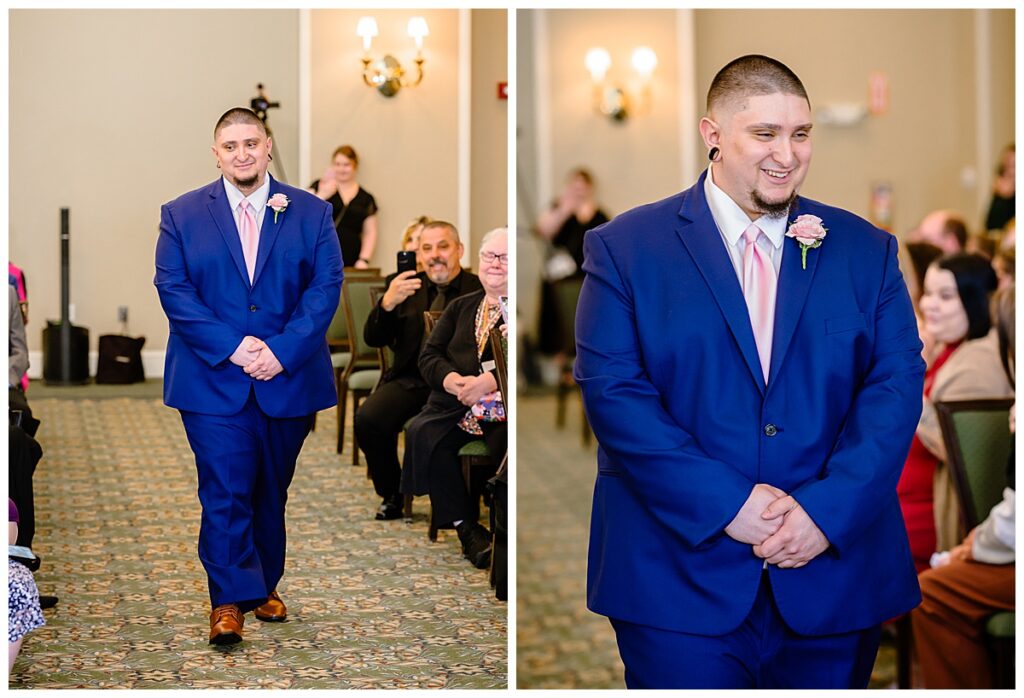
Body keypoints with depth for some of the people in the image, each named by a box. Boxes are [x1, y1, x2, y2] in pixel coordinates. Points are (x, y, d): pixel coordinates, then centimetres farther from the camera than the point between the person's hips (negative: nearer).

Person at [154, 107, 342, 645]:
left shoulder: (311, 213, 4)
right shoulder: (181, 214, 4)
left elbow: (326, 286, -3)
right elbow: (173, 288, -4)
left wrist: (283, 350, -15)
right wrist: (230, 346, -16)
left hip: (288, 378, 2)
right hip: (211, 379, -1)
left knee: (272, 488, 12)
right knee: (225, 490, -7)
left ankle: (266, 583, 28)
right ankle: (229, 601, 0)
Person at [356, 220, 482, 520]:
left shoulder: (481, 290, 5)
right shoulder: (402, 285, 12)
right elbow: (373, 339, 5)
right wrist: (388, 303, -15)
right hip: (412, 379, 3)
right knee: (367, 418, -24)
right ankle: (392, 494, 1)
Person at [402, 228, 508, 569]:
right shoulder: (460, 307, 25)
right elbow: (429, 355, 15)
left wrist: (488, 382, -20)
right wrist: (453, 381, -6)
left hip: (504, 409, -4)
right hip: (455, 406, 5)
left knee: (504, 449, -36)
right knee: (422, 434, -26)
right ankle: (466, 527, -17)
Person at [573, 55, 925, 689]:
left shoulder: (865, 249, 7)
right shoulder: (626, 247, -1)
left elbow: (898, 382, 0)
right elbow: (612, 389, -9)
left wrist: (829, 509, -13)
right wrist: (726, 503, -16)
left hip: (834, 576, 3)